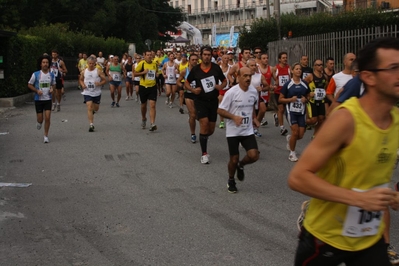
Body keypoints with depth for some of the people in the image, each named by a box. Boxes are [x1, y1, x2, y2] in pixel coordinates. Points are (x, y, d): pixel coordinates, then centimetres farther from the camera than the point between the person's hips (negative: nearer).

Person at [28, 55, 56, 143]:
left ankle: (46, 136, 3)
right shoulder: (36, 74, -5)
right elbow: (29, 85, 3)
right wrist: (37, 91, -13)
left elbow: (53, 85, 18)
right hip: (38, 99, -1)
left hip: (48, 99, 1)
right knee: (40, 119, 1)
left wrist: (52, 89, -5)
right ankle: (39, 122, 40)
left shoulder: (52, 75, 3)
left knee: (47, 118, -8)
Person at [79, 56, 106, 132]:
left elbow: (104, 80, -3)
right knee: (89, 107, -13)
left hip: (96, 93, 0)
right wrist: (82, 85, -5)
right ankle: (91, 124, -14)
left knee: (96, 108, 14)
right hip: (87, 92, 0)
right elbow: (81, 80, 17)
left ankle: (93, 111, 53)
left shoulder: (99, 71, -6)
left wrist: (99, 83, -23)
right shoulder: (84, 72, 1)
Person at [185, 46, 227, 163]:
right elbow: (186, 83, 7)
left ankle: (203, 138, 43)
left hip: (213, 101, 2)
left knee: (211, 129, 7)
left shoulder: (216, 68, -3)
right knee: (204, 124, -16)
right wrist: (193, 90, -14)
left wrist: (221, 86, -13)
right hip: (200, 101, -2)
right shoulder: (195, 69, -4)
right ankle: (204, 154, -6)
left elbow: (224, 81, 10)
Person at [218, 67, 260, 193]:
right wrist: (234, 117, -26)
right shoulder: (231, 92, -16)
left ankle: (241, 165, 21)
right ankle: (231, 180, 31)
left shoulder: (254, 91, 0)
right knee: (234, 159, 3)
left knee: (254, 156, -13)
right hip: (233, 131, -3)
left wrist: (254, 117, 6)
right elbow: (220, 110, -12)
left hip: (248, 131, 4)